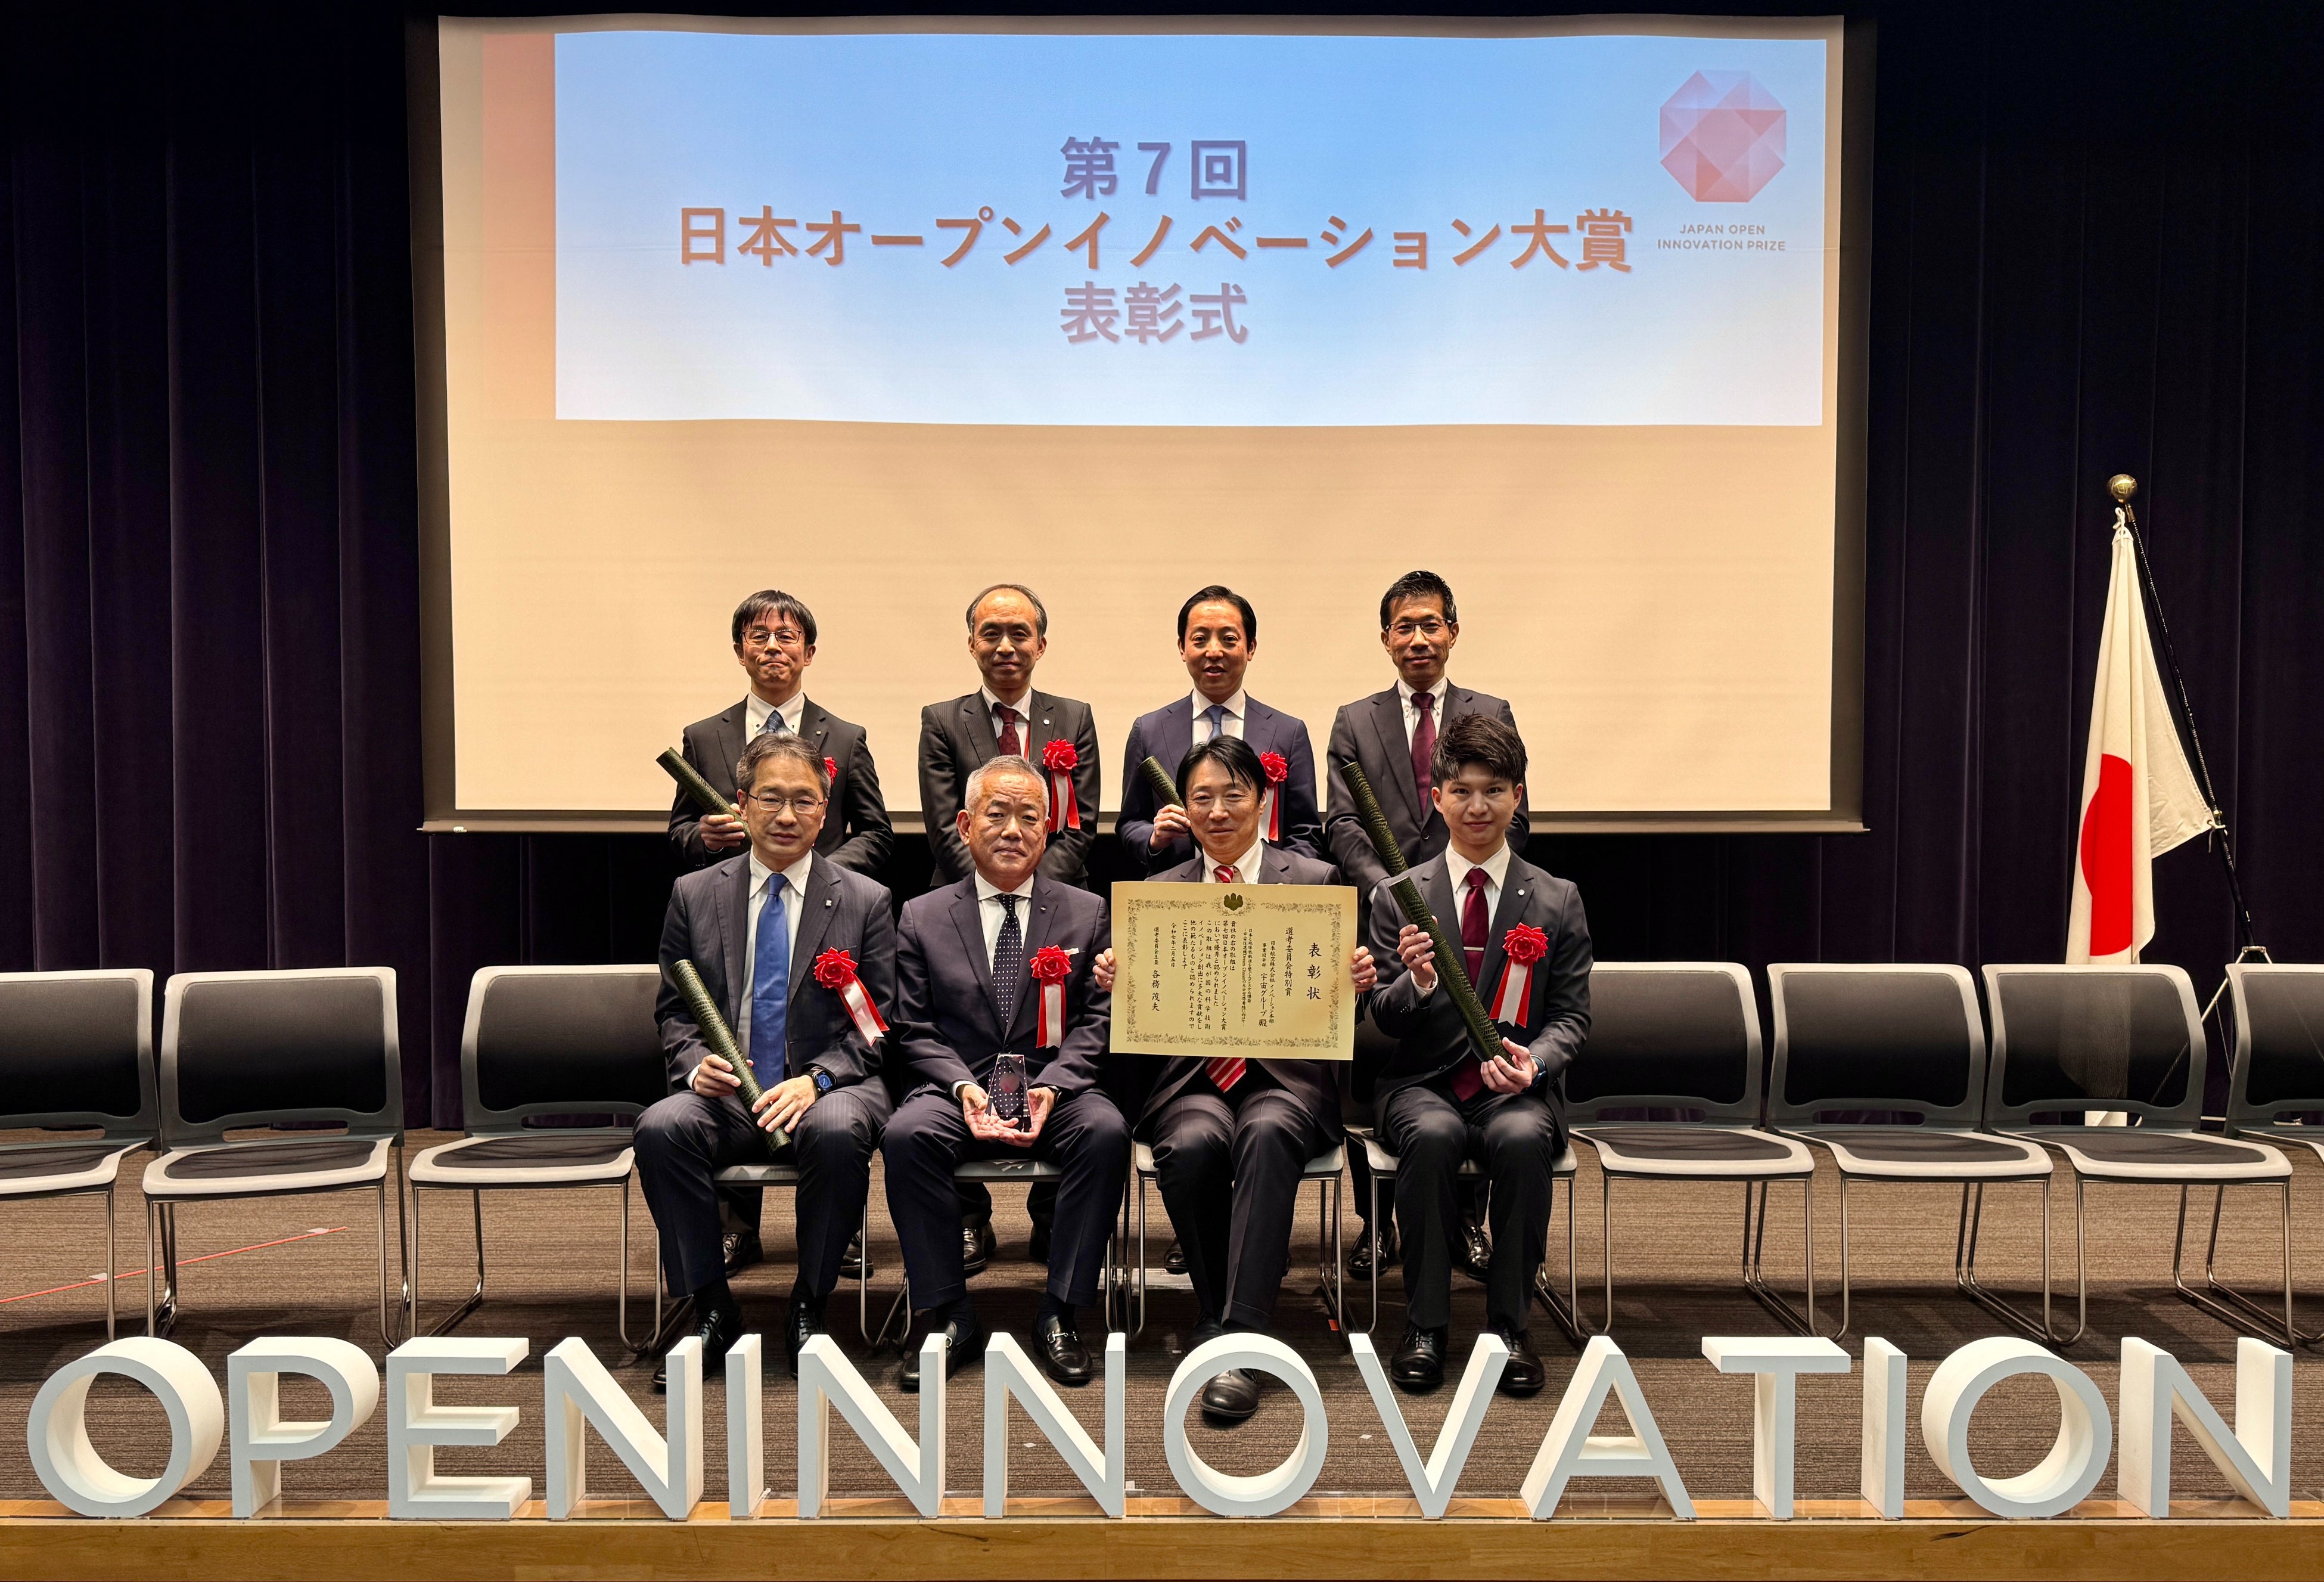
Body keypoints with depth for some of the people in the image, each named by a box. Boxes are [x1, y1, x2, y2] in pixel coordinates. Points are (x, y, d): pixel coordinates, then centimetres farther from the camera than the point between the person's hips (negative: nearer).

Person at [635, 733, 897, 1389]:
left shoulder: (865, 902, 5)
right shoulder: (694, 896, 10)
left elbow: (879, 1024, 2)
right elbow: (674, 1012, 12)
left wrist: (815, 1079, -15)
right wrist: (696, 1064, -10)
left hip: (829, 1086, -2)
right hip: (726, 1091, 2)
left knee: (839, 1131, -36)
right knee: (661, 1128, -30)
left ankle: (809, 1307, -12)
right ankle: (711, 1309, -11)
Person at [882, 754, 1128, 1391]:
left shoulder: (1087, 913, 10)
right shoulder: (922, 918, 10)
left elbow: (1097, 1022, 4)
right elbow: (914, 1032, 6)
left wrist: (1051, 1087, -14)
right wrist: (963, 1087, -13)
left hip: (1057, 1093, 0)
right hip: (957, 1092, 0)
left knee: (1106, 1132, -32)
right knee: (907, 1134, -32)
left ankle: (1061, 1315, -19)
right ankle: (948, 1315, -17)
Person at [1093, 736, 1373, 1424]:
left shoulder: (1316, 881, 9)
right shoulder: (1158, 894, 14)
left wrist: (1355, 982, -15)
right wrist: (1116, 984, -11)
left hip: (1286, 1075, -1)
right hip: (1192, 1077, 1)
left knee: (1266, 1134, -35)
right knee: (1193, 1145, -32)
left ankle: (1236, 1339, -33)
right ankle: (1224, 1311, -11)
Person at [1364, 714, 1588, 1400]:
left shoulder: (1557, 902, 8)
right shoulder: (1397, 896, 6)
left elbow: (1572, 1015, 6)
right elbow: (1382, 1017, 2)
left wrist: (1532, 1061, -16)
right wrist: (1416, 983, -21)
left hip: (1517, 1085, 0)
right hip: (1424, 1083, 0)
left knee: (1523, 1138, -34)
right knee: (1432, 1135, -34)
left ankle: (1509, 1326, -17)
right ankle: (1425, 1325, -19)